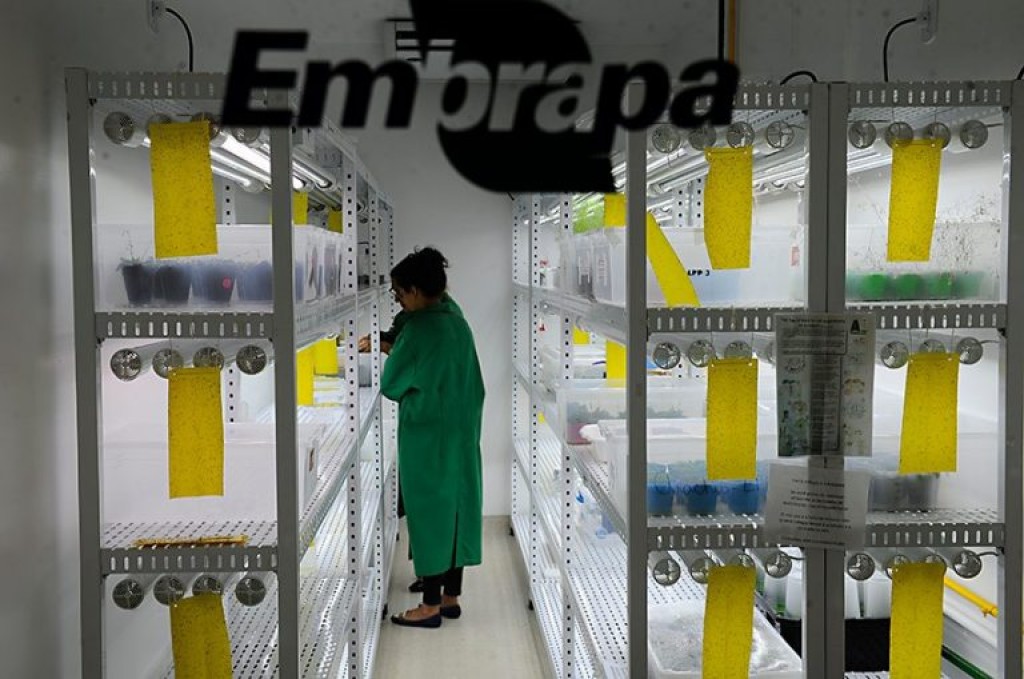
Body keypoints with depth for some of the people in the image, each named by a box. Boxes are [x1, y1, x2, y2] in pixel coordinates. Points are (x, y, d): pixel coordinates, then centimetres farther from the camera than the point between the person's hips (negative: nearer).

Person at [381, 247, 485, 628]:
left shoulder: (420, 328, -18)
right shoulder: (456, 321, 7)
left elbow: (390, 383, -11)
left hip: (427, 436, -8)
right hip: (460, 433, 8)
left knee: (429, 512, 0)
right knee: (456, 508, 12)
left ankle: (431, 606, 8)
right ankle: (451, 597, 21)